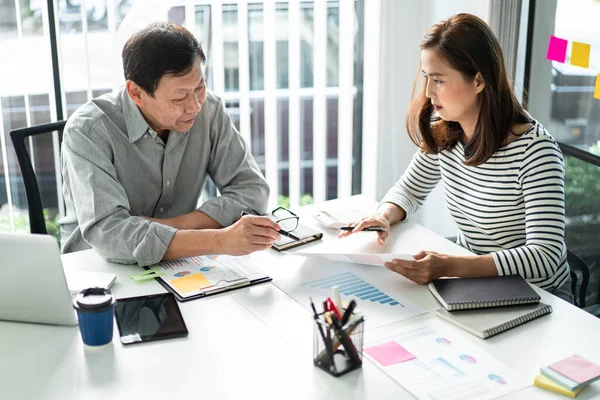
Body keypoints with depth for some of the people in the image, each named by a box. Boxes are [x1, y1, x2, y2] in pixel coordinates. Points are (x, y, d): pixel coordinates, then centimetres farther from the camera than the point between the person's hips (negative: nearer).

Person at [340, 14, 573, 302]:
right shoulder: (443, 135, -5)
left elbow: (545, 256, -29)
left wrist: (449, 267, -40)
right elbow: (410, 190, 12)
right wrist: (384, 216, -12)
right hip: (471, 283, 5)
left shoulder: (534, 150, -23)